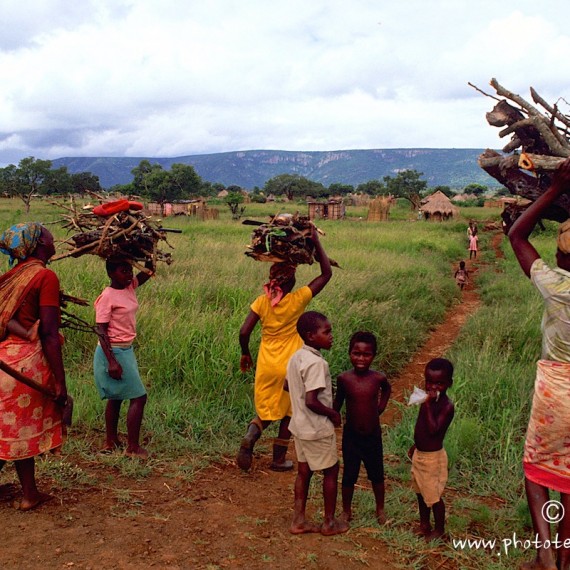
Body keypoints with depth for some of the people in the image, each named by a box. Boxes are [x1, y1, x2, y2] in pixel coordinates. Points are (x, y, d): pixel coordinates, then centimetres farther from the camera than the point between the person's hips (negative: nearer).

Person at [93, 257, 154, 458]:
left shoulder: (129, 287, 3)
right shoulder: (107, 296, -18)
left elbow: (148, 272, 15)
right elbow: (101, 331, -20)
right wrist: (111, 361, -25)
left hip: (125, 350, 9)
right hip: (114, 352, -9)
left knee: (116, 397, 17)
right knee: (139, 397, -6)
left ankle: (111, 442, 30)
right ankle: (133, 447, 3)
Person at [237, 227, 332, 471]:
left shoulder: (262, 302, -7)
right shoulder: (298, 300, -13)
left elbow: (244, 332, -9)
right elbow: (327, 273, -7)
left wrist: (245, 354, 9)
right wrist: (316, 241, -4)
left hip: (266, 365, 2)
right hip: (291, 366, -2)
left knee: (266, 409, 19)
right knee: (288, 412, 16)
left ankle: (251, 434, -11)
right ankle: (279, 459, 22)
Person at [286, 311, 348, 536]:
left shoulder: (296, 357, 2)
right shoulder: (316, 363, -26)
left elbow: (287, 386, 15)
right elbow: (311, 401, -30)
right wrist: (333, 413, -15)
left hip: (300, 425, 8)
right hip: (318, 429, -8)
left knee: (304, 471, 17)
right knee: (331, 471, 9)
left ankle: (299, 520, 25)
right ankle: (329, 523, 22)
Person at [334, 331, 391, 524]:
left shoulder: (379, 378, -13)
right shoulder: (344, 379, -14)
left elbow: (387, 389, 11)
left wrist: (381, 406, 2)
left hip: (373, 435, 1)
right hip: (351, 435, -1)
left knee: (376, 474, 18)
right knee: (349, 475, 12)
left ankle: (380, 509, 40)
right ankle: (346, 511, 33)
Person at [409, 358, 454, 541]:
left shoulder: (446, 406, -22)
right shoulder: (428, 399, 2)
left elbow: (433, 429, -32)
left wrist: (428, 405, -35)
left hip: (433, 457, -8)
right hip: (419, 454, 8)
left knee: (434, 496, 7)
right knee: (421, 492, 22)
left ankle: (439, 529, 26)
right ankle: (424, 524, 40)